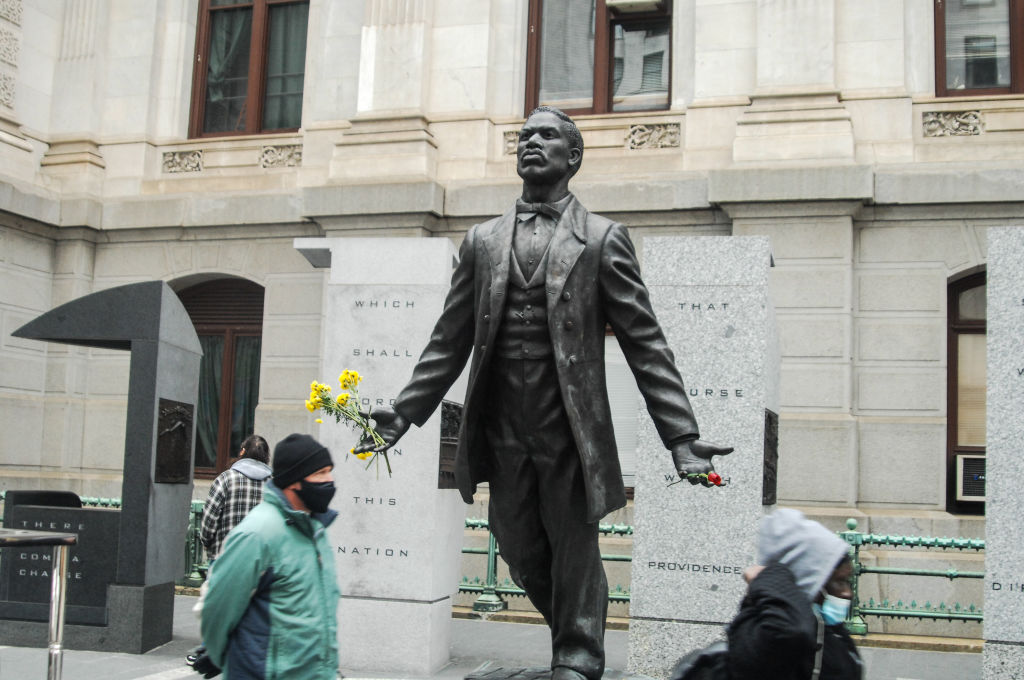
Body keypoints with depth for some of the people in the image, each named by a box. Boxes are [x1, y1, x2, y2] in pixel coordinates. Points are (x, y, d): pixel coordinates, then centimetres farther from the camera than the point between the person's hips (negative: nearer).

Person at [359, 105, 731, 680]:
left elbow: (645, 343, -2)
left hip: (570, 426, -4)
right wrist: (406, 411, 5)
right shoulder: (483, 240, 12)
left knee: (574, 549, 4)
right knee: (521, 552, 12)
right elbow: (451, 340, 13)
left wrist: (681, 435, -9)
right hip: (504, 427, 4)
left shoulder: (603, 239, 2)